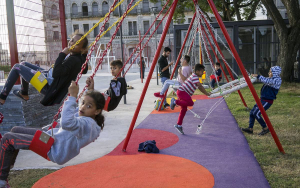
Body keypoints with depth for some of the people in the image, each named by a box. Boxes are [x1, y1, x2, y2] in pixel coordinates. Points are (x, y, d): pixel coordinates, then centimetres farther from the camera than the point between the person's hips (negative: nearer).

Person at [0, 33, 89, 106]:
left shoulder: (74, 60, -29)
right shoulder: (80, 58, -2)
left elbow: (56, 74, -37)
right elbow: (84, 70, 18)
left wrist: (62, 54, -33)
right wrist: (85, 54, 9)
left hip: (48, 86, -10)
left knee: (17, 67, 0)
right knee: (24, 64, 24)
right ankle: (24, 93, 36)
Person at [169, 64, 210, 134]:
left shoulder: (195, 77, 20)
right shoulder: (194, 76, -11)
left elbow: (199, 87, 26)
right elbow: (200, 86, -18)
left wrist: (206, 93, 22)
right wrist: (207, 94, -15)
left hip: (184, 93, 10)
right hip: (182, 91, -10)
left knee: (184, 109, 9)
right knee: (190, 103, -29)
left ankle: (179, 125, 14)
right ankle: (175, 101, -16)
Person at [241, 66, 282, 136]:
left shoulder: (277, 80, -15)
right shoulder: (271, 79, 14)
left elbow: (267, 81, -30)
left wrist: (258, 76, -26)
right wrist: (257, 77, 9)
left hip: (267, 101, -10)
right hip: (262, 99, 10)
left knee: (256, 113, -15)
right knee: (252, 112, 6)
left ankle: (265, 128, 0)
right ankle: (250, 128, 12)